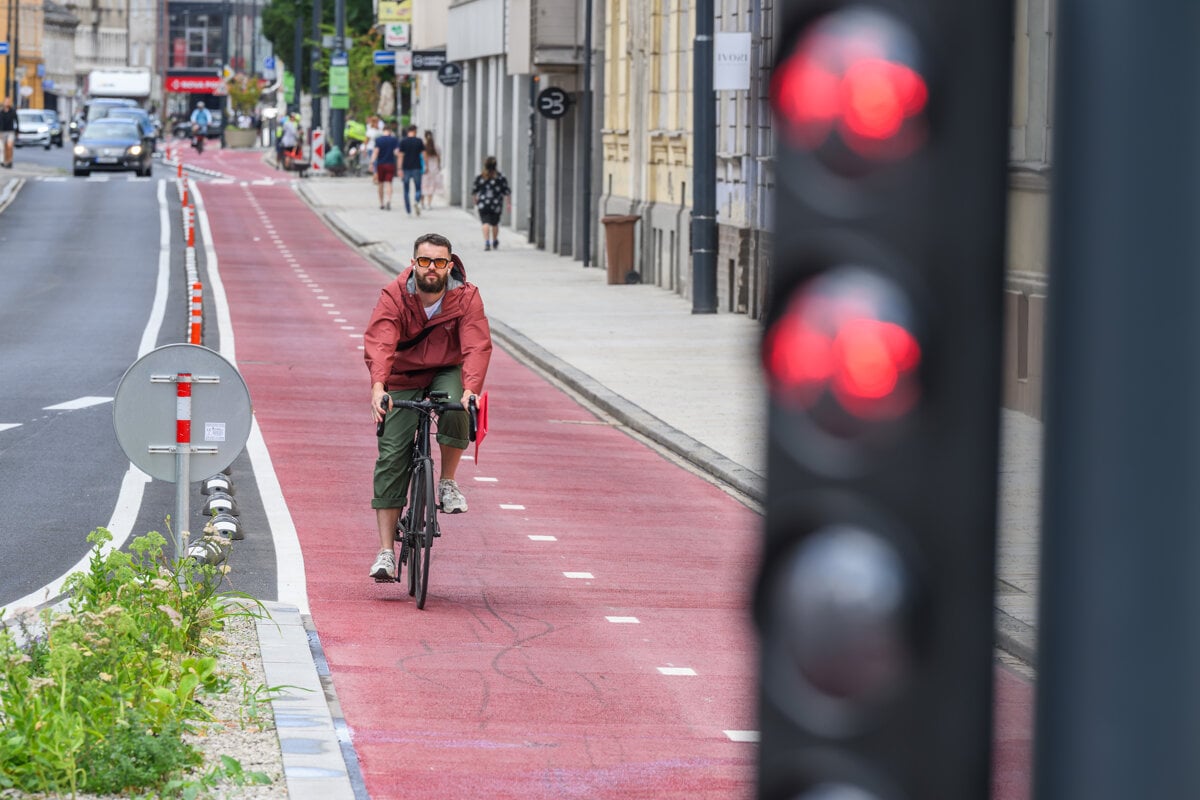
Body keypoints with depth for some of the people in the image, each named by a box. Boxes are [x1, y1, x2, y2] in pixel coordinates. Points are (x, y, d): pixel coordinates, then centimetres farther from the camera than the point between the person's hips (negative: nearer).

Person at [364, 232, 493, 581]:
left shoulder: (466, 297, -16)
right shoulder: (393, 297, -18)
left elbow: (477, 346, -27)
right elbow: (379, 343, -31)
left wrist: (470, 389, -46)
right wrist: (378, 386, -50)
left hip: (447, 373, 0)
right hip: (402, 380, 0)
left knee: (455, 407, -35)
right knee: (391, 457, -10)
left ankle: (448, 483, -9)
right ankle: (386, 551, -8)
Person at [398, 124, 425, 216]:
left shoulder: (403, 141, -1)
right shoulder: (419, 141, -1)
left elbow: (401, 155, -4)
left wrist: (400, 168, -3)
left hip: (406, 167, 1)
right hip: (416, 167, -1)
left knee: (406, 189, 10)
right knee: (418, 188, 5)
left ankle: (408, 210, 11)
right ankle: (417, 202, -25)